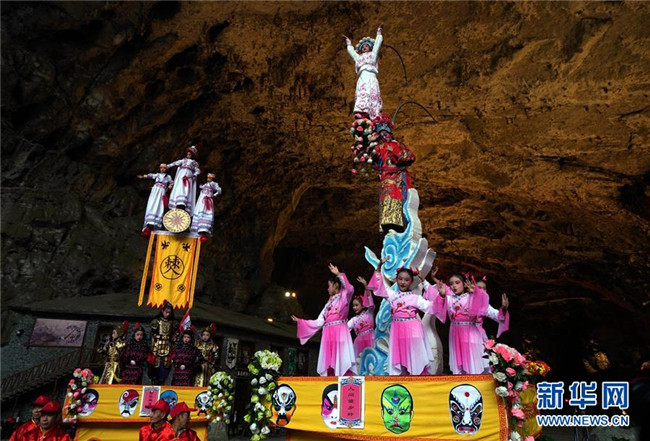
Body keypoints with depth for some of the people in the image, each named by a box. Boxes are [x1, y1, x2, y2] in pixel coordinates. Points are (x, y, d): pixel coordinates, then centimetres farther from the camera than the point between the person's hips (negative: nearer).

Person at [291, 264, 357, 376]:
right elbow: (319, 322, 19)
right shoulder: (328, 304, 25)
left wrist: (339, 274, -22)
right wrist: (300, 321, 21)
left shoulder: (344, 296, 8)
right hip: (328, 335, 7)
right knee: (328, 365, -1)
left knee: (342, 364, -14)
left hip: (340, 333, -6)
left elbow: (350, 289, -18)